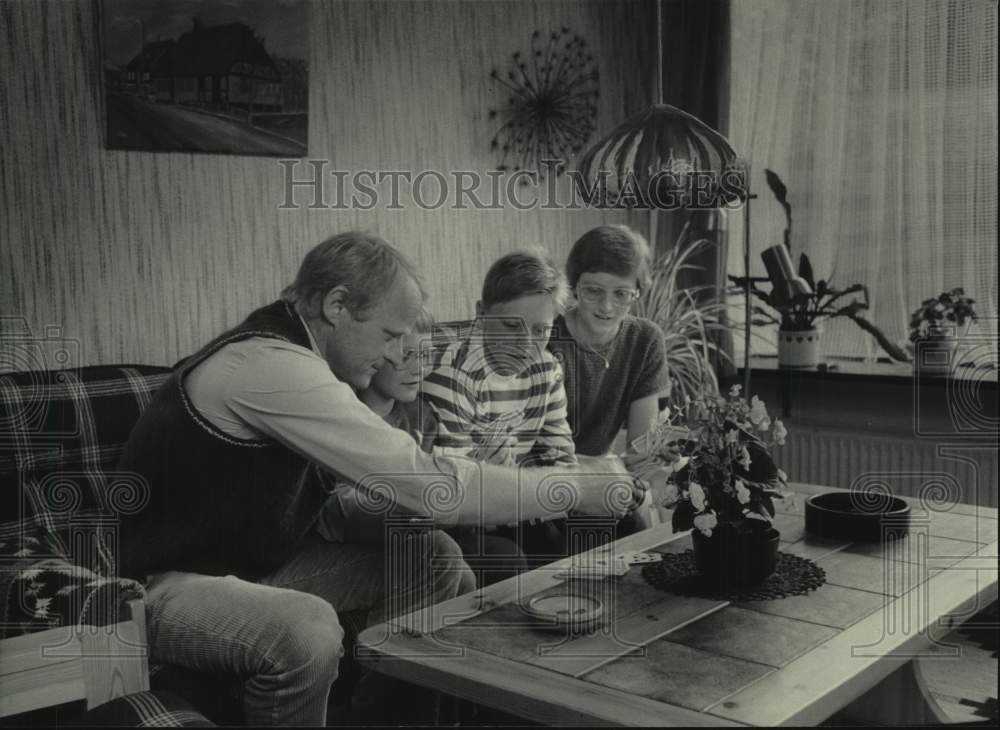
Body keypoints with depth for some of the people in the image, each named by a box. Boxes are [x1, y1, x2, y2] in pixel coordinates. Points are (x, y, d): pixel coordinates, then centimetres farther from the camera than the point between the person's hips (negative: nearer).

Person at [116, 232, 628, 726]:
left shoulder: (280, 349, 4)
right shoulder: (270, 365, -27)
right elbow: (428, 487, -29)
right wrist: (579, 490, -20)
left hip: (256, 562, 10)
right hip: (167, 585, -10)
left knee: (435, 558, 2)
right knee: (307, 628, -38)